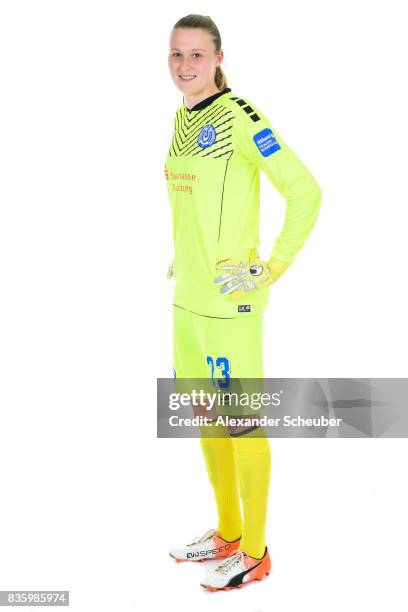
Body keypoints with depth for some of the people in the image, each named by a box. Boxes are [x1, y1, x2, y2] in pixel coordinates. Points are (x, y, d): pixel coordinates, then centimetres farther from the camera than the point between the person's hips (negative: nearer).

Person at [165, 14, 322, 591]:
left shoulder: (239, 116, -13)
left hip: (229, 300, -8)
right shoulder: (183, 116, 12)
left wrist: (272, 268, -15)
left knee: (240, 424, 2)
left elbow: (305, 192, -17)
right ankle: (228, 533, 33)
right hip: (187, 296, 8)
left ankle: (254, 552, 18)